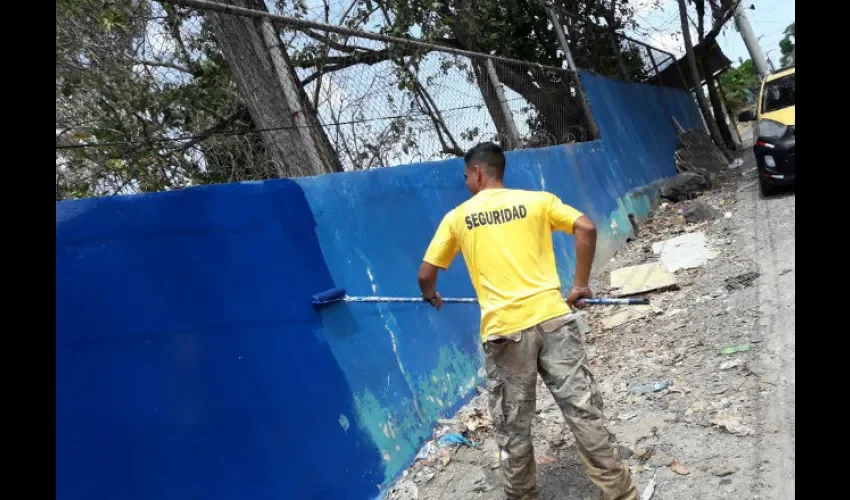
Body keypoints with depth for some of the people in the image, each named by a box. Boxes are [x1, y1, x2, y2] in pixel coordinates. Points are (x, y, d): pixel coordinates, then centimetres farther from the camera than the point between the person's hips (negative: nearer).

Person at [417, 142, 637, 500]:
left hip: (504, 330, -1)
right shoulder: (537, 200, 8)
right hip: (552, 318, 1)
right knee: (584, 411, 9)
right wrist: (580, 285, 6)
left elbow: (425, 275, 11)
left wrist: (431, 297, 33)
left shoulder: (457, 217, 7)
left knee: (512, 429, 14)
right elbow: (586, 228, -4)